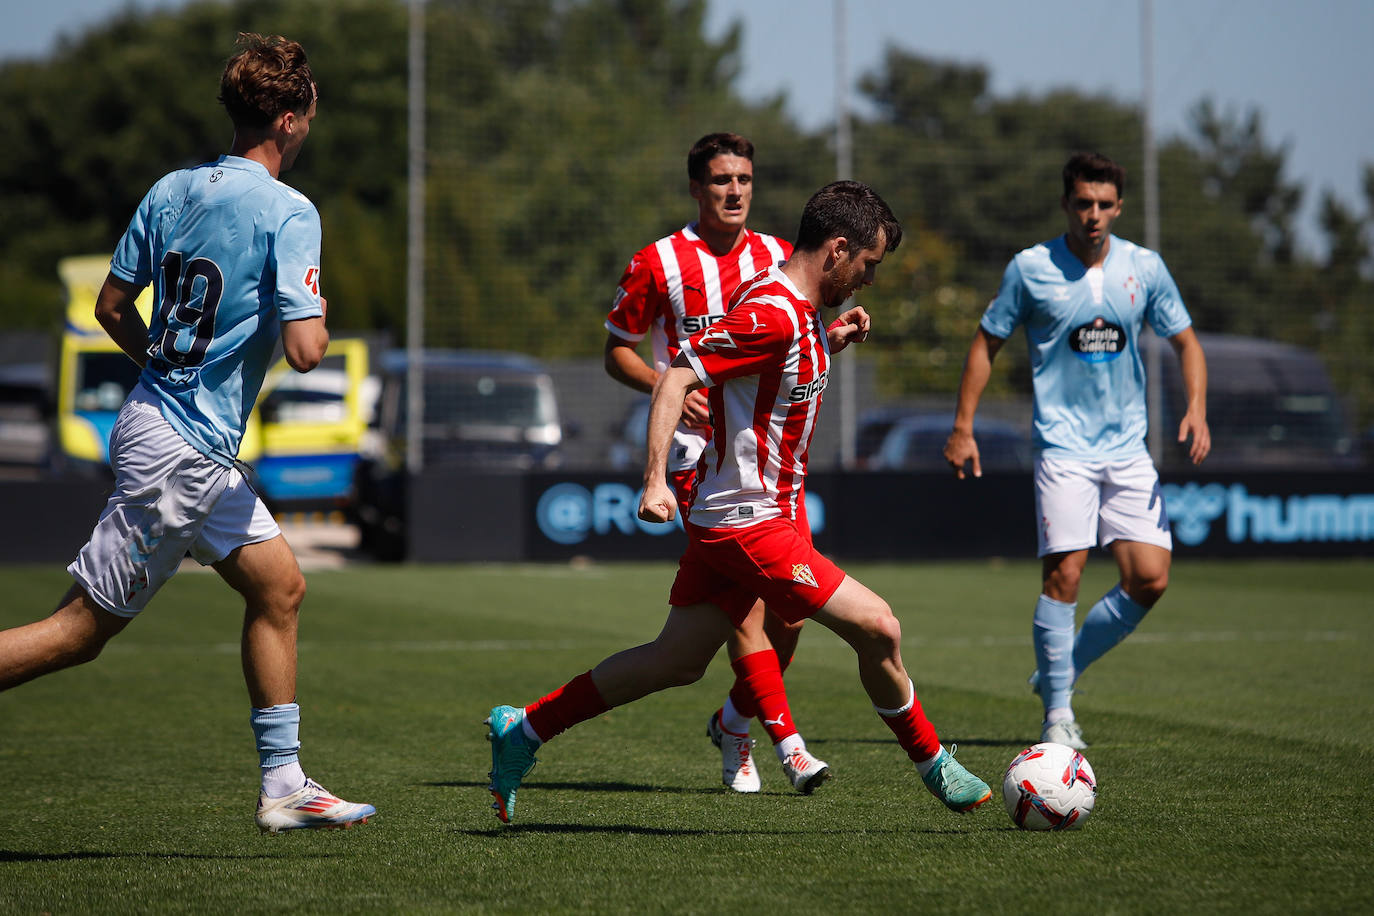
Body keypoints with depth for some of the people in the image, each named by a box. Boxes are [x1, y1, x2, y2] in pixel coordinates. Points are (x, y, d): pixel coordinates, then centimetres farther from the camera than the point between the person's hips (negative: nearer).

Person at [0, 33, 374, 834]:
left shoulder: (171, 190, 6)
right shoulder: (289, 212, -16)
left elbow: (112, 306, 11)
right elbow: (305, 351, -22)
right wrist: (319, 316, 0)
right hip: (183, 452, -9)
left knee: (280, 587, 14)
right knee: (81, 632, -3)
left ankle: (284, 784, 17)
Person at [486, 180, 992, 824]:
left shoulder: (799, 310, 10)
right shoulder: (772, 315, -21)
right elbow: (675, 378, -24)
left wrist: (831, 343, 11)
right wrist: (656, 480, -30)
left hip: (726, 514, 10)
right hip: (749, 523, -10)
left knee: (676, 663, 15)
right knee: (877, 628, -7)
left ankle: (523, 728, 22)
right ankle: (933, 765, 10)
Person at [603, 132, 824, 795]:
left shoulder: (777, 257, 12)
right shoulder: (658, 262, 0)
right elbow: (617, 351, 6)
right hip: (700, 450, -4)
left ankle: (734, 723, 22)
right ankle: (788, 745, -16)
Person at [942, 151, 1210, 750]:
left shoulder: (1145, 268, 4)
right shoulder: (1031, 269, -3)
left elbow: (1185, 342, 13)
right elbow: (986, 343, 6)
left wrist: (1196, 409, -4)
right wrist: (962, 427, 2)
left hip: (1128, 448, 4)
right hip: (1063, 446, -3)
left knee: (1150, 579, -4)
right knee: (1063, 572, -14)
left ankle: (1062, 670, 17)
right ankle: (1058, 712, -2)